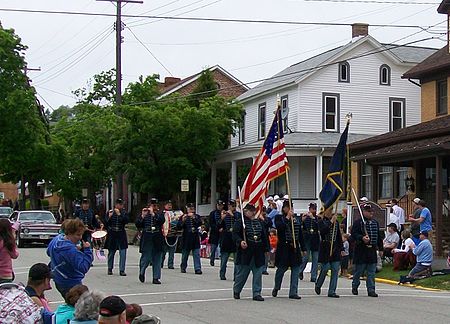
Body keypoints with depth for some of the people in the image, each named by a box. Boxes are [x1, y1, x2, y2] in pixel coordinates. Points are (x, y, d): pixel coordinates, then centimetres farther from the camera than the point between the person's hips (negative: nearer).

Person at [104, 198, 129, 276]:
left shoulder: (124, 213, 3)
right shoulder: (110, 212, 3)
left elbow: (126, 221, -14)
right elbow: (105, 223, 0)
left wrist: (119, 214, -20)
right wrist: (109, 217, -16)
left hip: (121, 235, 0)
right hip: (112, 235, 0)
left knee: (123, 253, -8)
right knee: (111, 253, 9)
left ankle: (122, 270, -4)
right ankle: (110, 269, 24)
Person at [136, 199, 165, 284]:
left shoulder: (159, 215, 7)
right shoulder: (144, 215, 6)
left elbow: (162, 221, -14)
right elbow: (138, 225, -3)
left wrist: (153, 213, -21)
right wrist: (143, 216, -15)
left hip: (157, 240, 1)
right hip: (147, 239, -1)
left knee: (157, 259, 1)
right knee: (146, 258, -2)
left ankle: (156, 278, 6)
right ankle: (142, 272, 26)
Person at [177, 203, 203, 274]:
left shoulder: (197, 216, 7)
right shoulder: (183, 217, 4)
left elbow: (200, 223, -10)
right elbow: (178, 227, -2)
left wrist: (194, 218, -22)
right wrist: (182, 221, -18)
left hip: (195, 239, 0)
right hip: (186, 239, 0)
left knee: (196, 254, -7)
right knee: (185, 255, 9)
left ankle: (198, 269, -9)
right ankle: (183, 268, 24)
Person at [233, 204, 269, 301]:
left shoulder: (260, 222, 12)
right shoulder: (240, 222, -2)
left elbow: (264, 236, 15)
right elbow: (235, 235, -8)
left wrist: (266, 248, 10)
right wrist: (240, 242, -26)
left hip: (258, 252, 4)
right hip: (245, 252, -4)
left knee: (258, 273, 2)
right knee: (243, 272, 4)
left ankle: (257, 293, 8)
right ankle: (236, 291, 24)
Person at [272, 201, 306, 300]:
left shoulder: (297, 218, 12)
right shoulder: (279, 218, 0)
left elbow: (300, 234, 14)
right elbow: (279, 227, -21)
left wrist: (303, 248, 12)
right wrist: (287, 217, -18)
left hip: (295, 247, 4)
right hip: (283, 247, -4)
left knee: (296, 269, 0)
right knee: (281, 268, 3)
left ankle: (293, 292, 3)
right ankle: (276, 287, 28)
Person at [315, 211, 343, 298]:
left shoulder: (336, 222, 12)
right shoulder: (321, 221, -3)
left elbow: (339, 236, 16)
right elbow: (322, 231, -22)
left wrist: (341, 248, 13)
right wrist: (331, 222, -24)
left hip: (335, 248, 4)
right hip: (325, 248, -4)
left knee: (335, 270, -2)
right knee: (325, 268, -4)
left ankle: (332, 291, 2)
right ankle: (318, 285, 23)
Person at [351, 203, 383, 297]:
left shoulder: (375, 223, 14)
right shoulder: (358, 222, -5)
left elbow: (379, 237, 19)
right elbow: (353, 234, -13)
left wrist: (381, 249, 17)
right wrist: (362, 238, -30)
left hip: (372, 250, 5)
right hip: (361, 250, -5)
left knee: (371, 272, 2)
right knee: (359, 270, 4)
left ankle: (371, 290, 5)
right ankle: (354, 286, 24)